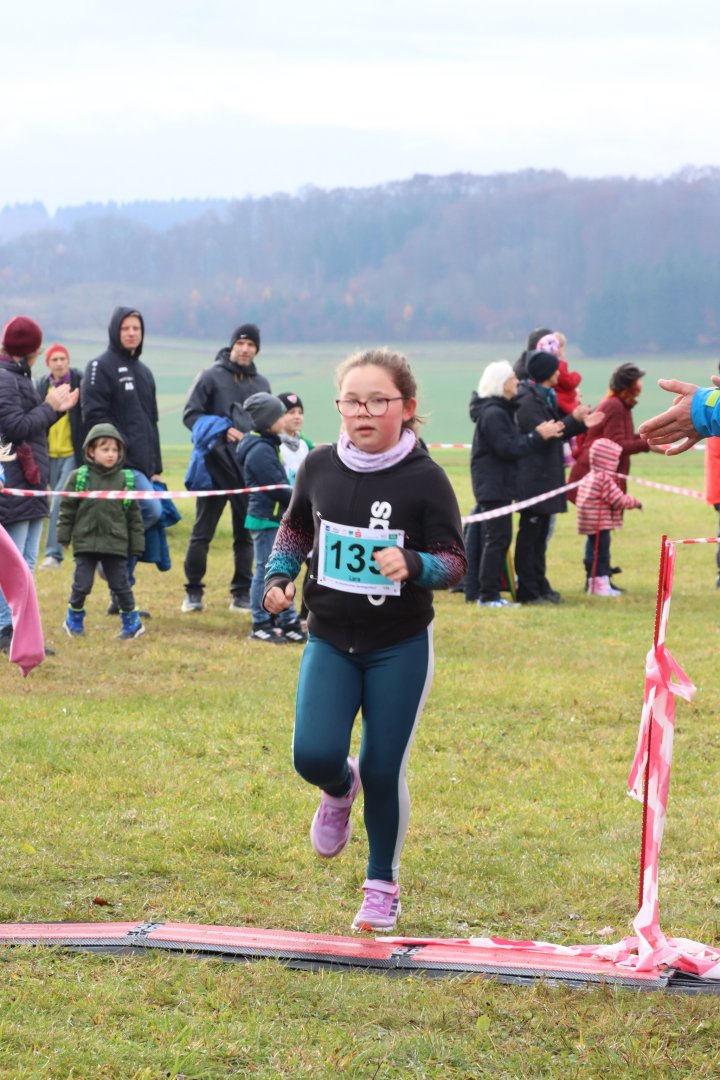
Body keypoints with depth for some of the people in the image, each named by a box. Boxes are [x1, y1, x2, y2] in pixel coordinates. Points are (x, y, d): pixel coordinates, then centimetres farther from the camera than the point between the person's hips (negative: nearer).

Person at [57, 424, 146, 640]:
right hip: (86, 542, 0)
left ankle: (131, 620, 20)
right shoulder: (78, 477, -1)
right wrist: (64, 536, 3)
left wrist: (137, 544, 6)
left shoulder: (125, 480, 3)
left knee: (120, 585, 4)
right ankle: (74, 618, 24)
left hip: (116, 543, 0)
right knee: (82, 585, 2)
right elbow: (67, 508, 5)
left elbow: (134, 515, 7)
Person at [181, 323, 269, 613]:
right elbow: (191, 414, -5)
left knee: (245, 532, 7)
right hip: (215, 466, -4)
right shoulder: (210, 377, -3)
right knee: (202, 532, 0)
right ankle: (193, 592, 7)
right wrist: (223, 430, -16)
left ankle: (242, 594, 13)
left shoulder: (261, 383, 13)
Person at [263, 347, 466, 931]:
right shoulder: (320, 467, -3)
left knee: (383, 772, 1)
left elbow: (454, 562, -11)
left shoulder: (424, 479, -13)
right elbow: (296, 527, 16)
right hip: (330, 641, 2)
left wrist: (413, 565, -31)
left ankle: (383, 885, 24)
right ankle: (339, 791, 25)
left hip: (400, 647, -2)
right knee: (315, 755, -14)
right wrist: (278, 577, 2)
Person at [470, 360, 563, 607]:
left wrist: (540, 433, 4)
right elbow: (508, 448, -20)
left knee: (499, 538, 11)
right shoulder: (493, 413, -16)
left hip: (499, 483, 10)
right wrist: (538, 436, -18)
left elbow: (513, 442, 16)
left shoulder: (501, 410, 17)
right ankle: (489, 595, -9)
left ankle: (490, 593, 13)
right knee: (497, 538, -10)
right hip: (494, 484, -10)